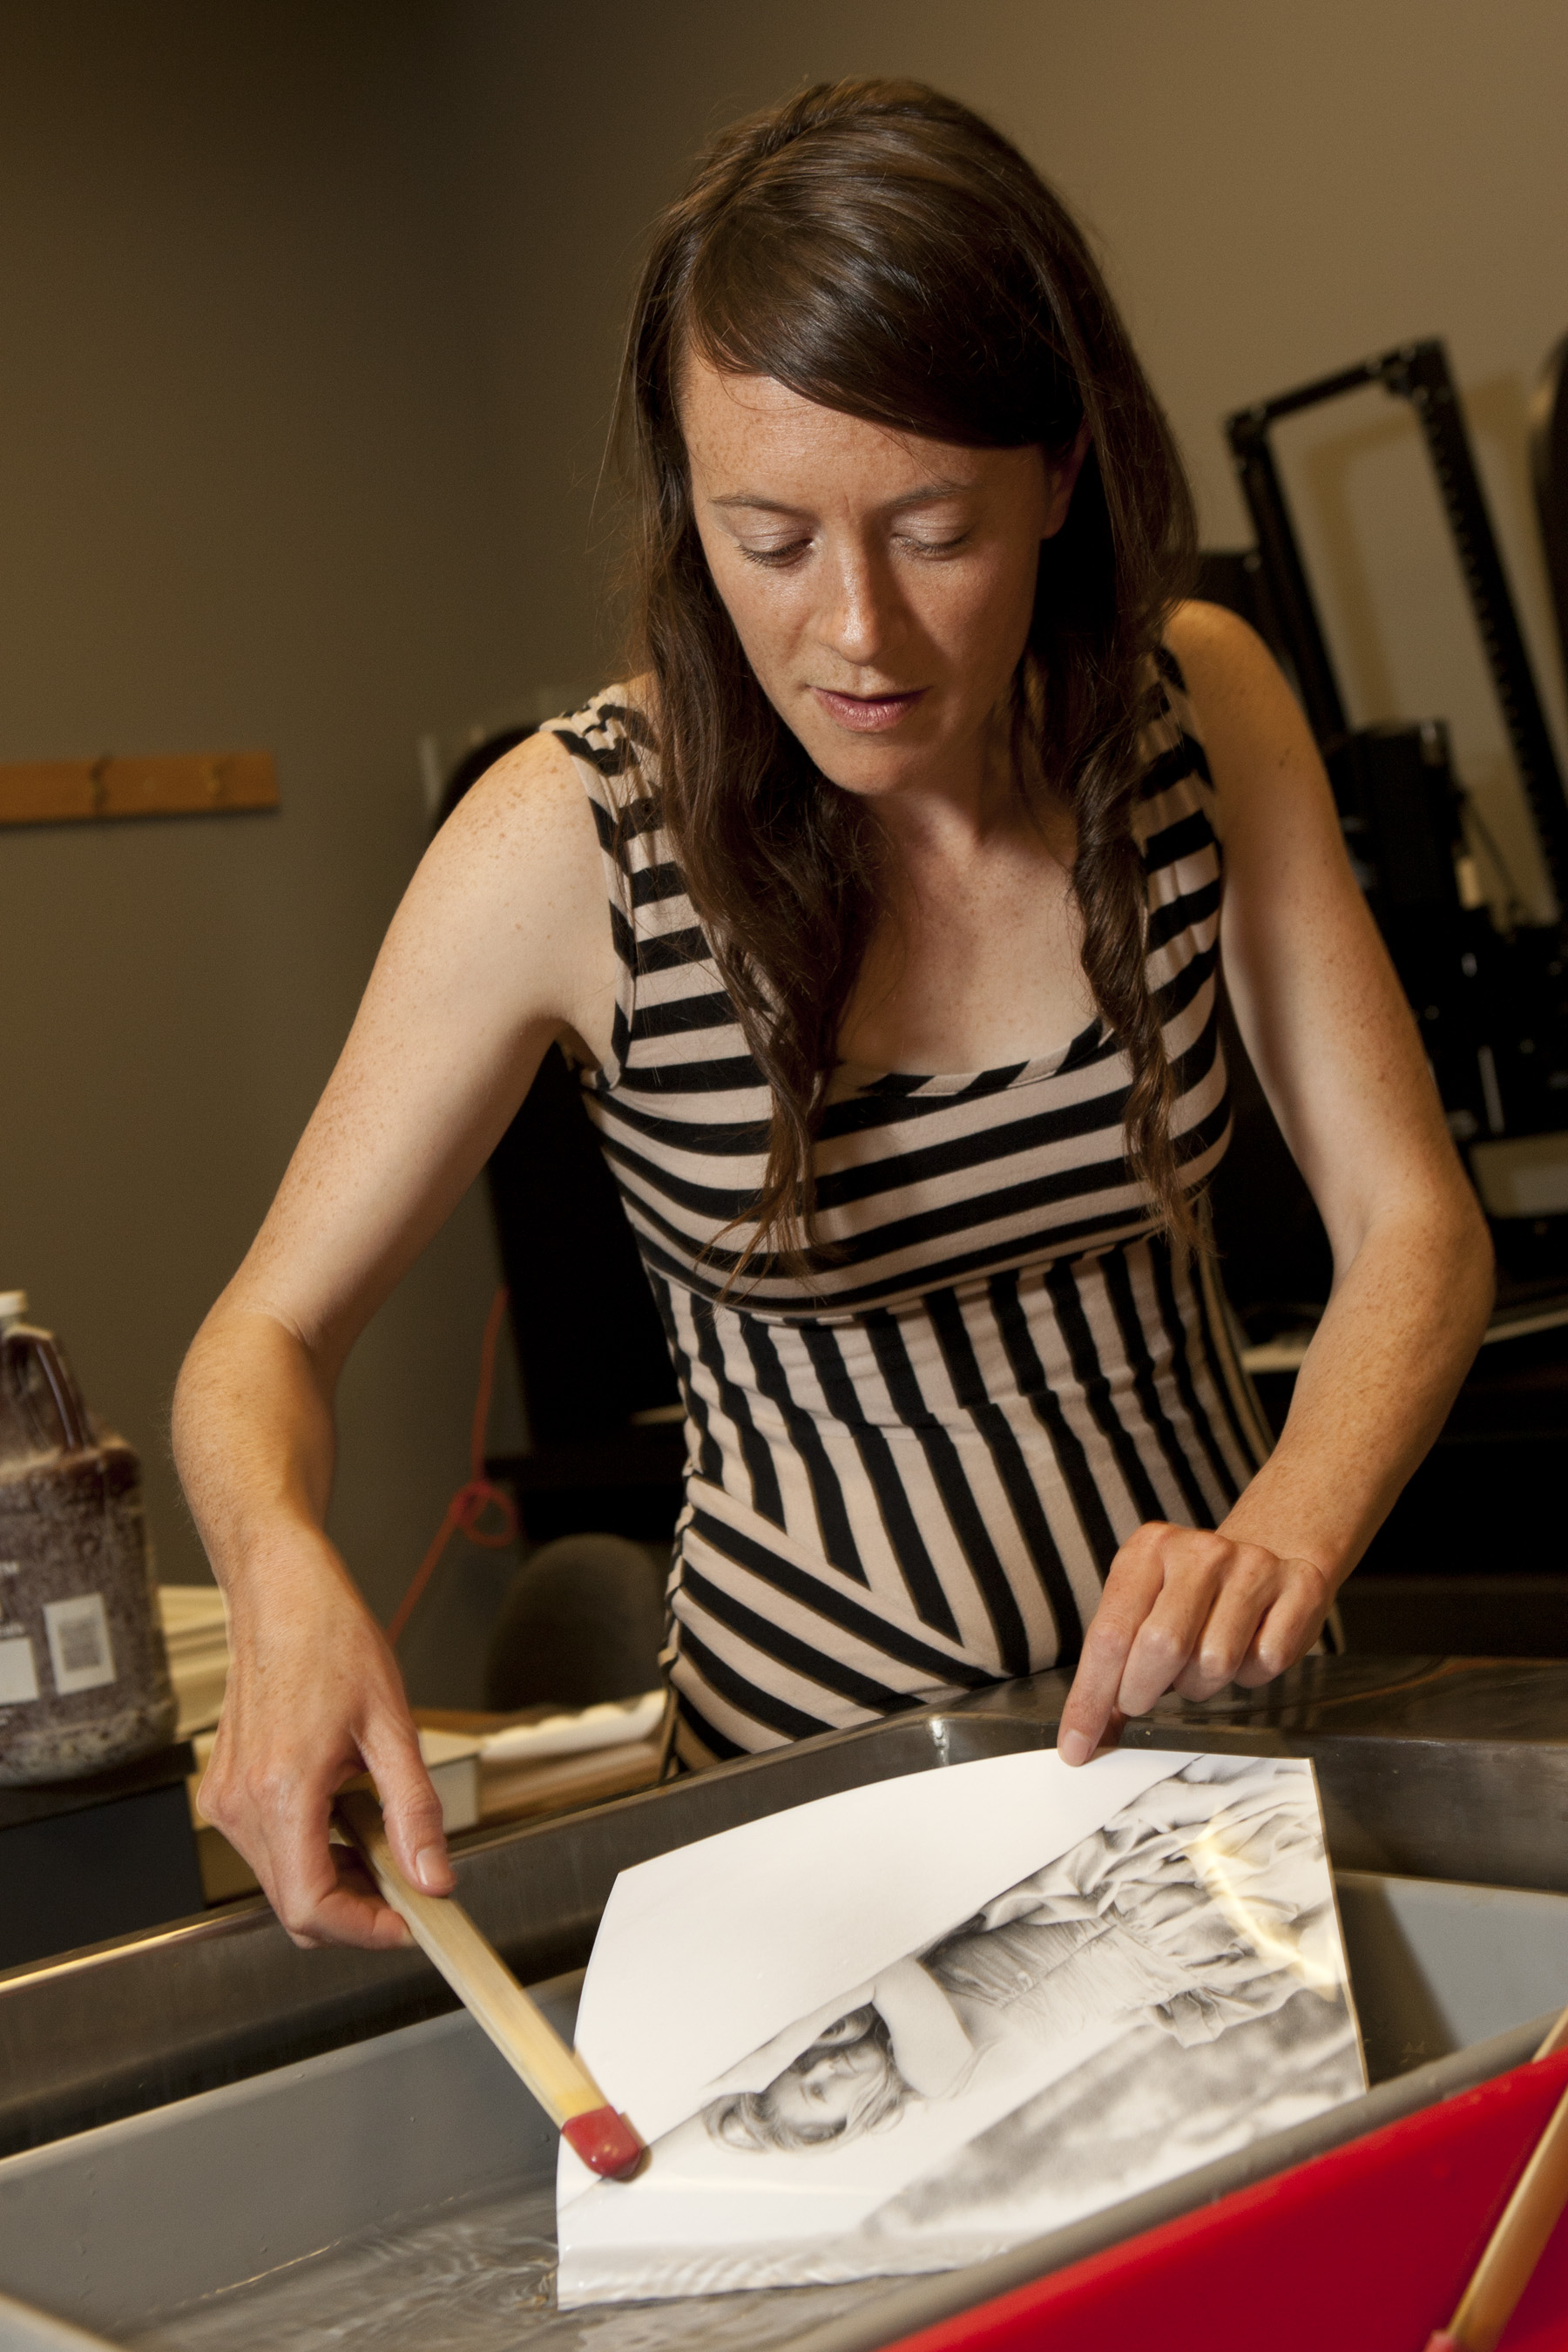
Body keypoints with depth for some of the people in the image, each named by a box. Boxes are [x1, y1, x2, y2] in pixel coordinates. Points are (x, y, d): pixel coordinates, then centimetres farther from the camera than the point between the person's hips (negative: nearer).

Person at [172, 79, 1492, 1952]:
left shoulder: (1198, 709, -6)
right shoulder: (569, 843, -15)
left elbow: (1410, 1221, -4)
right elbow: (266, 1339, -6)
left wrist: (1289, 1532, -25)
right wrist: (287, 1581, -28)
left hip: (1215, 1717, 2)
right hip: (825, 1773, -2)